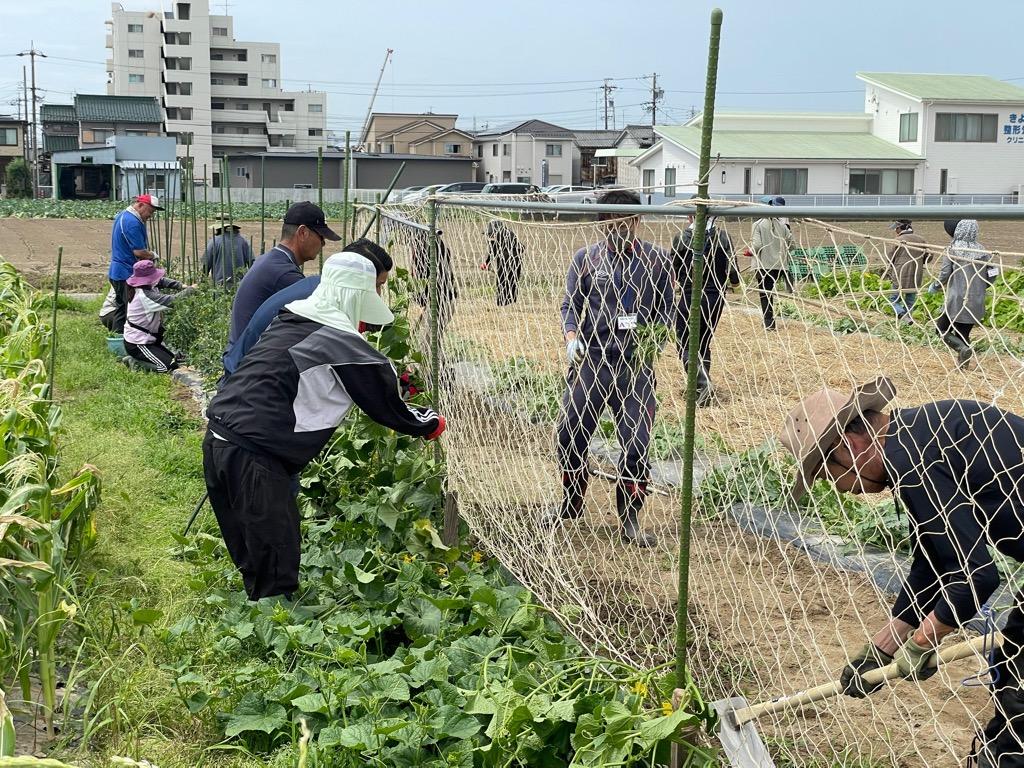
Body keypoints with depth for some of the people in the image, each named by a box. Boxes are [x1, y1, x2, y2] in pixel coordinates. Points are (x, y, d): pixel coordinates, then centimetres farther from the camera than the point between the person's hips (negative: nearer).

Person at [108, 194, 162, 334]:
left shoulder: (122, 216, 15)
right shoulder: (132, 222, -20)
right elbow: (139, 252, -22)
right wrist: (153, 255, -3)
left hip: (117, 273, 11)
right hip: (127, 275, -11)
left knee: (121, 309, 16)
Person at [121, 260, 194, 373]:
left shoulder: (146, 287, -1)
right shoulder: (144, 296, -29)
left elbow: (162, 281, 13)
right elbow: (172, 300, -30)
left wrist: (182, 286, -2)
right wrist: (190, 290, -16)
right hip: (137, 345, -10)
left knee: (177, 359, 11)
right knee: (170, 367, -15)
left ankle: (136, 360, 15)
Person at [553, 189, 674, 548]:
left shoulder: (656, 259, 3)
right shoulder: (585, 258, 5)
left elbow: (666, 310, 8)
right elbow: (570, 305, 8)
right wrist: (571, 336, -11)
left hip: (635, 364, -1)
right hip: (591, 358, 1)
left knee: (636, 444, -2)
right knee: (570, 434, 5)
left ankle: (630, 519, 12)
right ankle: (571, 504, 27)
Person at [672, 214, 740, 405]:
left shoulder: (681, 238, -9)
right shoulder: (723, 237, -2)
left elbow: (673, 274, -3)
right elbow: (733, 274, -3)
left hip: (690, 298, -4)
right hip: (716, 298, 4)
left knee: (685, 346, 3)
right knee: (704, 343, 18)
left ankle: (703, 383, -19)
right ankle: (703, 387, 19)